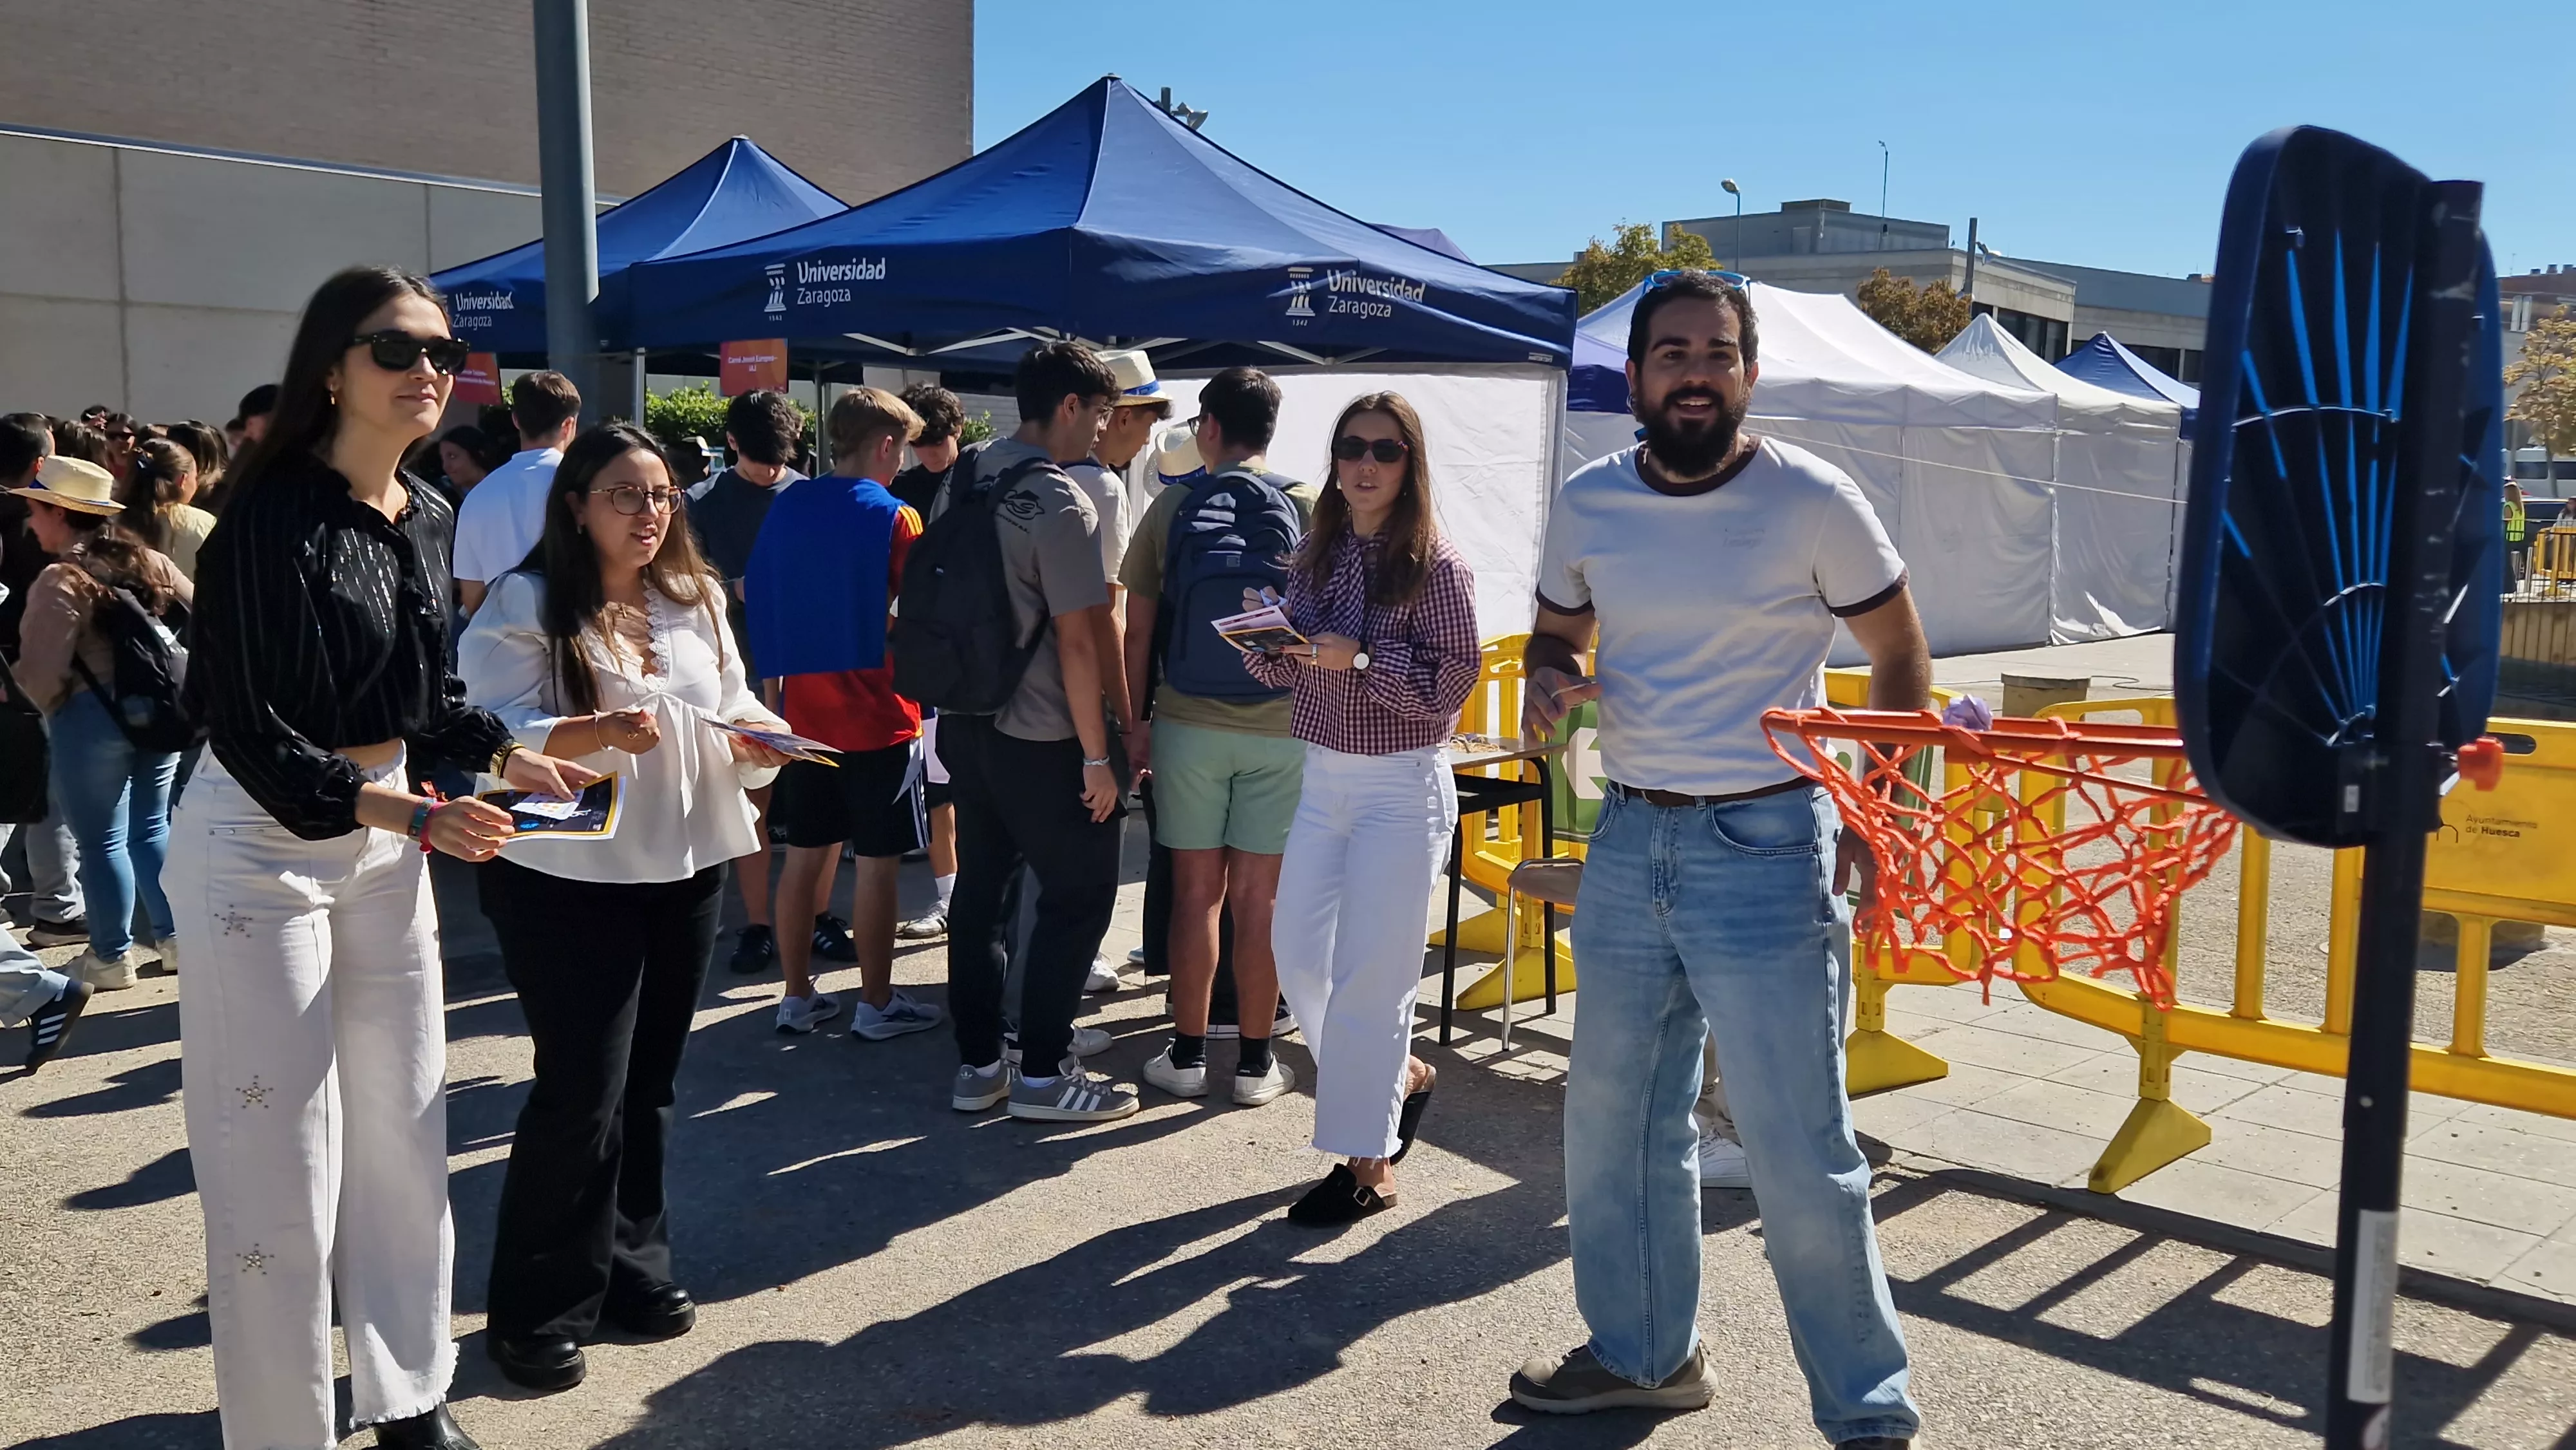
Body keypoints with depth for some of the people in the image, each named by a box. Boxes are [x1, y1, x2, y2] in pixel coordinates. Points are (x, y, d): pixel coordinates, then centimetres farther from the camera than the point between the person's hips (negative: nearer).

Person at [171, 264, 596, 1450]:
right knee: (277, 1163, 0)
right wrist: (408, 815, -28)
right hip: (263, 842, -7)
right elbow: (243, 722, -20)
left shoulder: (428, 518, 5)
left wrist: (512, 758, 3)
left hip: (383, 836, 8)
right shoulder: (275, 514, -17)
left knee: (404, 1133, 14)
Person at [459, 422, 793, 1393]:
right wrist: (598, 733, -34)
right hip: (566, 878, -6)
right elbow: (496, 732, -18)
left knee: (648, 1084, 14)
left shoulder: (697, 600, 9)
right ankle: (538, 1311, 10)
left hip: (683, 869, 6)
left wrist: (756, 743, -9)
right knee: (582, 1090, -5)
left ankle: (630, 1267, 29)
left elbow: (734, 713, 14)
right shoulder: (524, 603, -9)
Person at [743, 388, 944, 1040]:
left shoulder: (785, 509, 5)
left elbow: (751, 594, 10)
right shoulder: (894, 518, -12)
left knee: (805, 854, 13)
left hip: (803, 712, 6)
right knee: (877, 862, 3)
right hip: (878, 718, -6)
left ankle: (797, 995, 21)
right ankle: (876, 1005, 11)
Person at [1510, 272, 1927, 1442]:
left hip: (1766, 848, -5)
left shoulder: (1812, 500, -8)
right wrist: (1551, 685, -6)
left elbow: (1900, 660, 0)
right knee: (1612, 1117, 15)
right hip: (1628, 841, 5)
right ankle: (1642, 1353, 35)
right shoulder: (1586, 505, 4)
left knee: (1798, 1152, -3)